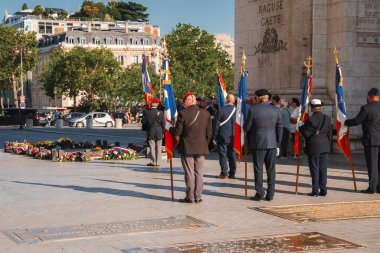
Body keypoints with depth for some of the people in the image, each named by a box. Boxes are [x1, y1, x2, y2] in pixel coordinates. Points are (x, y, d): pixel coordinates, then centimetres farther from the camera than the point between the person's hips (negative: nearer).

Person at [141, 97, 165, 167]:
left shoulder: (147, 112, -8)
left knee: (152, 147, 5)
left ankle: (153, 162, 4)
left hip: (150, 133, 0)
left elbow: (143, 122, -1)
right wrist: (162, 132, 6)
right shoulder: (160, 113, -7)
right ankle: (158, 162, 8)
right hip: (159, 133, 0)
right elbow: (163, 123, -4)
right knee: (158, 148, 6)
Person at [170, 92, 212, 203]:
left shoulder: (183, 113, -13)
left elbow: (177, 132, -9)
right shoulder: (205, 113, 0)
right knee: (199, 173, 9)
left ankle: (190, 197, 9)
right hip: (201, 148, 4)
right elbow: (209, 132, 5)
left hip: (187, 148, -3)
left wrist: (170, 129, 12)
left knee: (189, 173, 4)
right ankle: (198, 197, 12)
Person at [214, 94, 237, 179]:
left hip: (223, 136, -3)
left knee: (223, 154, 2)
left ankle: (224, 173, 1)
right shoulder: (236, 111, -4)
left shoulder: (221, 110, -12)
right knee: (232, 154, 10)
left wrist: (215, 135, 3)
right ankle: (232, 173, 13)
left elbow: (216, 124, -7)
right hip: (233, 137, 3)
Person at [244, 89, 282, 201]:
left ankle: (259, 194, 5)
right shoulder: (276, 110, 1)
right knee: (271, 170, 9)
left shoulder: (253, 110, -10)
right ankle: (270, 194, 11)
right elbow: (279, 128, 5)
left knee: (258, 169, 4)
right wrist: (277, 144, 13)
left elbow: (246, 128, -6)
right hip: (272, 143, 3)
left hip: (258, 143, -3)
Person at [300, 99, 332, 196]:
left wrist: (301, 128, 5)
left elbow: (306, 133, -12)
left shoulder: (311, 120, -14)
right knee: (323, 168, 9)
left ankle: (315, 191, 2)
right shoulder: (327, 118, 4)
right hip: (325, 147, 5)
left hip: (313, 147, -5)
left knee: (314, 169, 1)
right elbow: (330, 134, 8)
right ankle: (323, 190, 11)